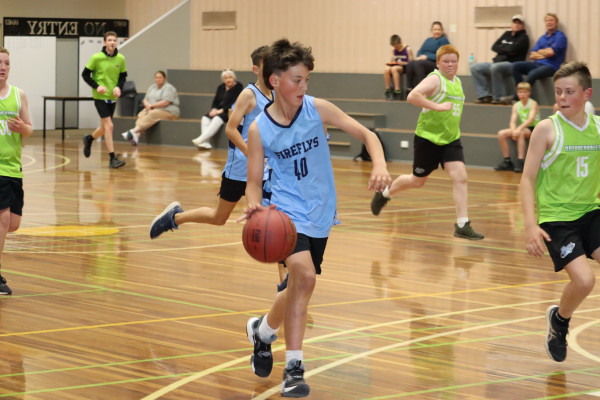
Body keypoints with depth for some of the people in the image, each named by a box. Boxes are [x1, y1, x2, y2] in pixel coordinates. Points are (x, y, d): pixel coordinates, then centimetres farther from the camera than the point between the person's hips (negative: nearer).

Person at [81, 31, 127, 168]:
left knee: (105, 128, 15)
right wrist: (96, 86, -14)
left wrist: (118, 87, -6)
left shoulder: (120, 59, 1)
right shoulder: (96, 58, -9)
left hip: (112, 97, 5)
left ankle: (89, 139, 46)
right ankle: (112, 159, -11)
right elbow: (85, 74, -1)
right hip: (100, 97, -5)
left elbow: (123, 76, 13)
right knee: (109, 126, -13)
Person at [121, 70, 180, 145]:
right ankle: (137, 134, -43)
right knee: (141, 115, -22)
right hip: (152, 110, 8)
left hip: (168, 112, -8)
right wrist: (148, 105, -8)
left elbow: (165, 103, -18)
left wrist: (152, 106, -10)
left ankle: (134, 131, -48)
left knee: (152, 115, -36)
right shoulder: (152, 87, 18)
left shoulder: (168, 88, -7)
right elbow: (145, 100, 16)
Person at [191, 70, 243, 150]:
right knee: (206, 118, -19)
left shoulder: (238, 87, -4)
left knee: (218, 118, -34)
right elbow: (215, 101, 15)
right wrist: (214, 109, -8)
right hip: (219, 111, 7)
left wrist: (222, 110, -21)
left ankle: (201, 139, -44)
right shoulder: (221, 88, 16)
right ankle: (205, 142, -34)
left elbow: (234, 104, -14)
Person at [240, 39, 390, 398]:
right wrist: (255, 206, -26)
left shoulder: (317, 109, -8)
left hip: (320, 213, 4)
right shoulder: (259, 129, -10)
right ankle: (294, 368, -10)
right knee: (304, 276, -24)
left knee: (299, 286, 13)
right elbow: (254, 181, -3)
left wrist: (380, 165, -25)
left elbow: (366, 133, -6)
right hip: (287, 211, -4)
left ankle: (263, 330, 43)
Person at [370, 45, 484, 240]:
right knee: (417, 180, 9)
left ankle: (462, 225, -11)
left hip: (451, 139, 6)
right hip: (428, 138, -6)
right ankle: (384, 193, 38)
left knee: (460, 177, -12)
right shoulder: (435, 79, -14)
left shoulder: (457, 82, 11)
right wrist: (438, 107, -34)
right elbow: (413, 96, -32)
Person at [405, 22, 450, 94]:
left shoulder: (444, 40, 4)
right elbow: (420, 52, 22)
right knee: (410, 63, -25)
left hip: (435, 64, -6)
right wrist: (420, 56, -2)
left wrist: (427, 57, -13)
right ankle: (409, 88, -30)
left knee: (418, 63, -34)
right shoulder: (428, 40, 26)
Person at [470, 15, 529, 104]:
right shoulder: (507, 34, 21)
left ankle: (498, 98, -29)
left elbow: (512, 49, -17)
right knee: (475, 67, -4)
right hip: (497, 63, 8)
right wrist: (506, 49, -5)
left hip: (512, 64, -8)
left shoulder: (523, 37, 0)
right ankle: (484, 95, -12)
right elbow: (494, 47, 11)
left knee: (495, 67, -38)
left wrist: (501, 48, 1)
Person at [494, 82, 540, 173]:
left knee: (520, 133, -37)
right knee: (501, 133, -13)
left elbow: (531, 119, -23)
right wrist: (514, 131, -26)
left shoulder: (533, 103, -8)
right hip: (522, 129, 6)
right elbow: (512, 122, -3)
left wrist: (519, 128, -37)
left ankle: (520, 161, -36)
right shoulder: (516, 105, 7)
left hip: (533, 129, -6)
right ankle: (507, 161, -10)